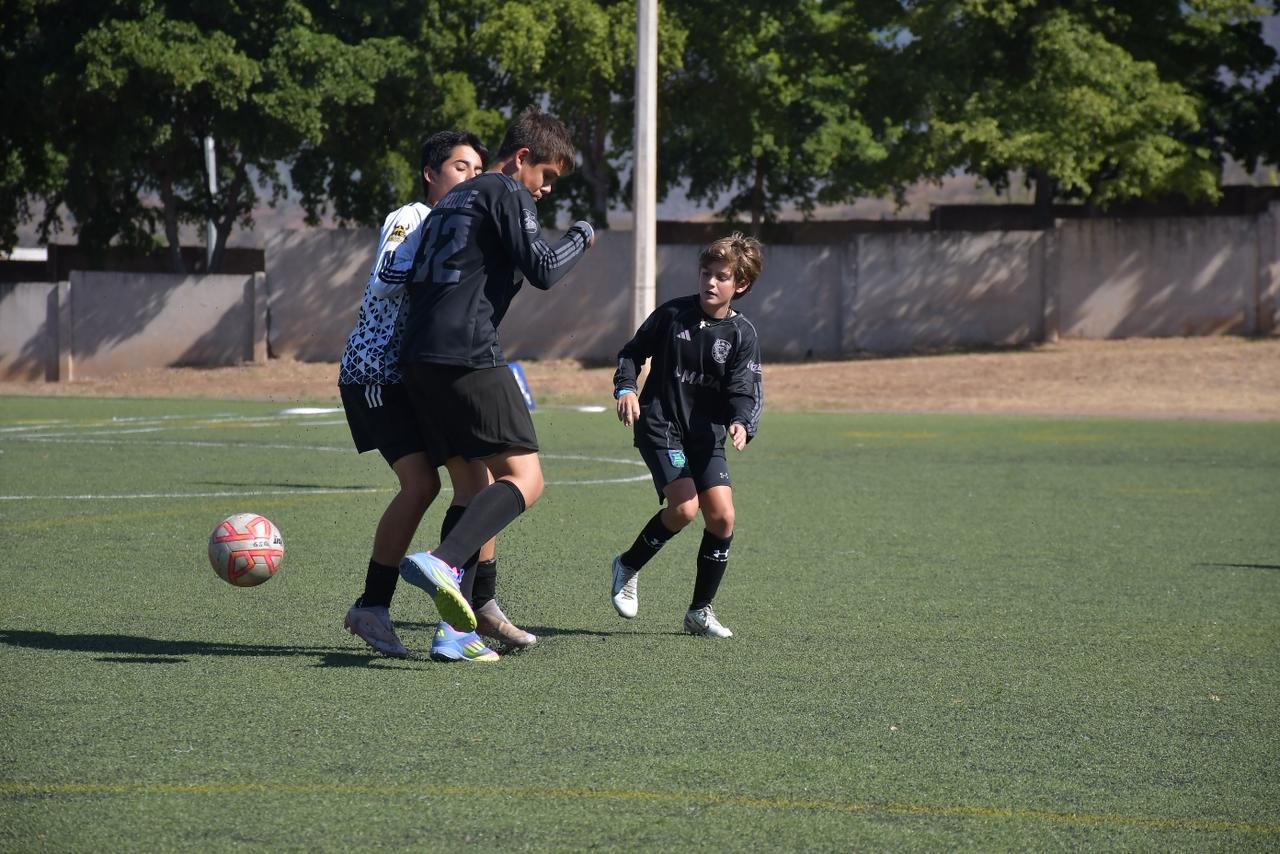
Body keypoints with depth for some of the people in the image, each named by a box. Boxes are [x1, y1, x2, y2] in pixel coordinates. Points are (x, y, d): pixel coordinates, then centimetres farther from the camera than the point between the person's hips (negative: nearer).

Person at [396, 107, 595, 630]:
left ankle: (455, 629, 3)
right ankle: (442, 564, -35)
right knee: (525, 477, -12)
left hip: (418, 356, 9)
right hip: (468, 355, -9)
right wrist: (581, 236, 9)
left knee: (472, 479, 12)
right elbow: (543, 269, -8)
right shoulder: (507, 192, 0)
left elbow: (415, 279, 28)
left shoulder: (455, 199, 28)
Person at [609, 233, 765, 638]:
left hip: (707, 435, 3)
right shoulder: (672, 315, -4)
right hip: (660, 426, -3)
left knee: (722, 516, -9)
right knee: (684, 507, -21)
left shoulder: (742, 334, -1)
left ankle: (700, 611, 7)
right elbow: (632, 353, 7)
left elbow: (746, 390, -8)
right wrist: (626, 388, -12)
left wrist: (742, 424, -29)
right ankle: (628, 567, 6)